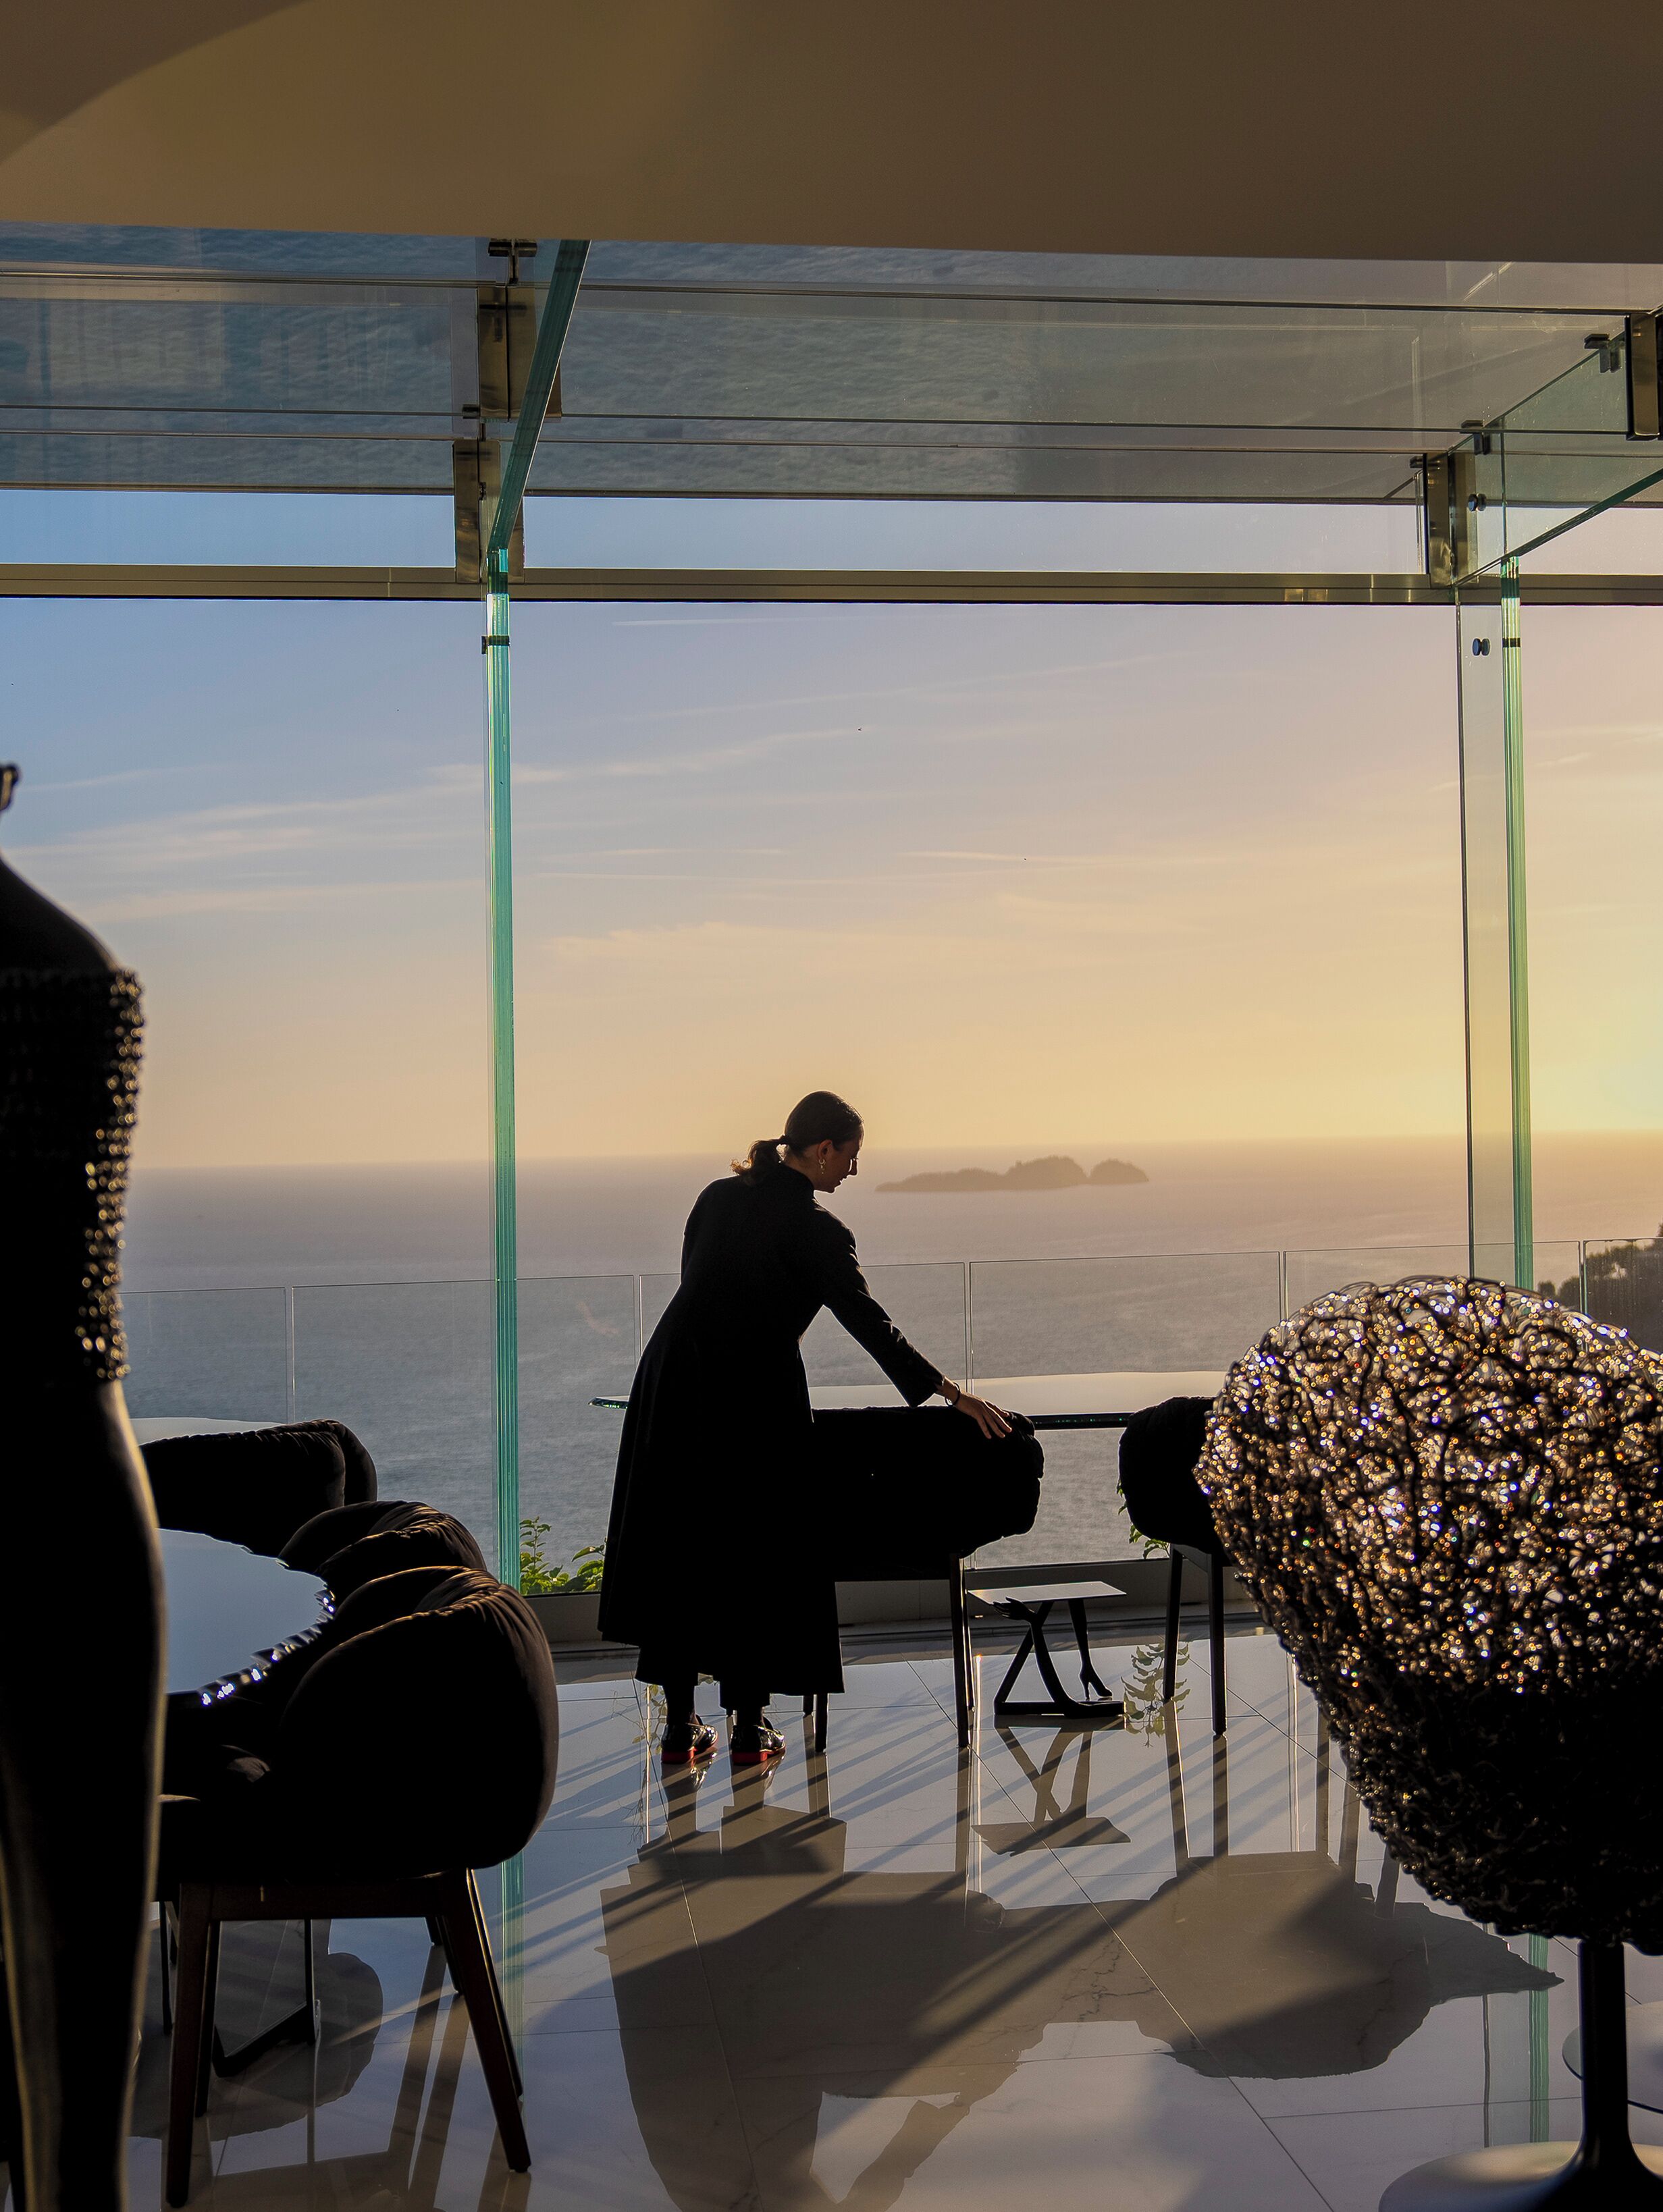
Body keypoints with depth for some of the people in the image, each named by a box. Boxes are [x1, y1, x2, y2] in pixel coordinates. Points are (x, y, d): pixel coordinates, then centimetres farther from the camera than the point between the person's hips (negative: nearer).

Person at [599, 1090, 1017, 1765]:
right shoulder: (814, 1228, -9)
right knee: (758, 1556, 7)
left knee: (676, 1552, 10)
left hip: (674, 1393, 6)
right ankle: (750, 1726, 12)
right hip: (754, 1402, -6)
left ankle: (681, 1723, 14)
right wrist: (951, 1393, -9)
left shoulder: (718, 1196, 10)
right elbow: (869, 1322, -12)